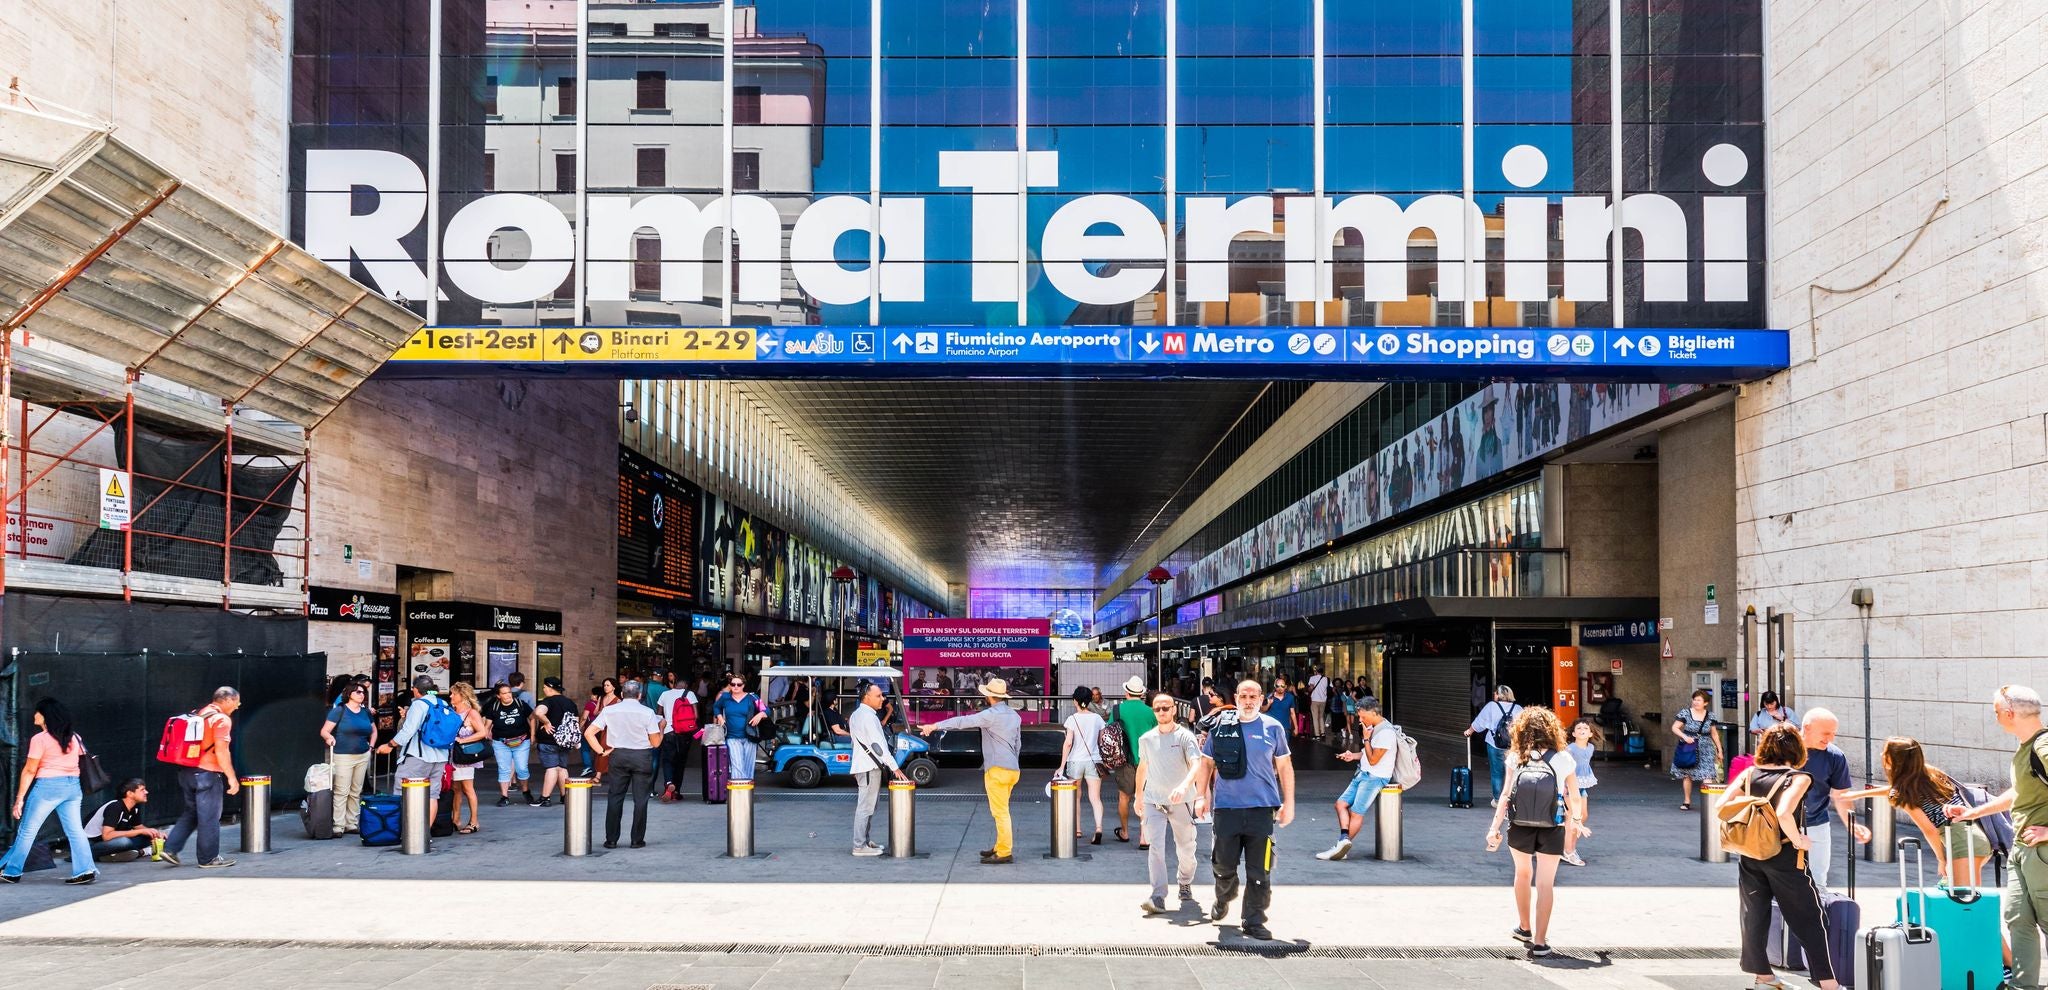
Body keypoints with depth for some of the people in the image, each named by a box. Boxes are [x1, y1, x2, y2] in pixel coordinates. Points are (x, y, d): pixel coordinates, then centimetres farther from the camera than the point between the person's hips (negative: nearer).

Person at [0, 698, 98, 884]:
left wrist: (20, 798, -5)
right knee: (75, 830, 3)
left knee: (26, 831, 7)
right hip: (72, 786, 6)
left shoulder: (40, 739, -8)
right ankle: (85, 870, -6)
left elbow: (29, 770, -8)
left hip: (48, 786, -6)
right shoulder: (74, 738, 10)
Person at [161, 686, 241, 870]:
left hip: (186, 771, 8)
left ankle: (169, 849, 12)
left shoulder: (199, 715, 15)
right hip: (207, 773, -8)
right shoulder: (222, 720, -12)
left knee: (190, 813, 19)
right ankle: (209, 858, 9)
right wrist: (232, 778, -13)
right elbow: (221, 751, -17)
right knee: (209, 817, 2)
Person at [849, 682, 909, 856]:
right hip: (870, 767, -10)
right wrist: (894, 767, -20)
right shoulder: (869, 717, -16)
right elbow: (878, 744, -21)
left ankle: (864, 841, 23)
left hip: (861, 765, 10)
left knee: (866, 805, 17)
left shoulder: (856, 715, 15)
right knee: (866, 806, -8)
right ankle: (860, 846, -7)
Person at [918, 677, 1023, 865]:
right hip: (1012, 769, 9)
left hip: (997, 770, -9)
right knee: (1001, 811, 17)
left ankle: (1004, 853, -4)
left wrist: (934, 726, -17)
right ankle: (1000, 847, 23)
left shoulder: (992, 715, -14)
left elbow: (963, 721, -18)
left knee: (1000, 812, -5)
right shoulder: (1014, 715, 12)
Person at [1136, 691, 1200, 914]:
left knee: (1186, 847, 11)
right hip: (1153, 801, 2)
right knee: (1156, 847, -11)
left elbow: (1196, 765, -20)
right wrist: (1138, 796, 24)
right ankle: (1158, 896, -16)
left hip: (1181, 801, -2)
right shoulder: (1146, 739, 6)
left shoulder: (1185, 736, -7)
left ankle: (1185, 883, 37)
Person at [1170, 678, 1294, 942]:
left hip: (1261, 808, 0)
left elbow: (1285, 766, 10)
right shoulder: (1221, 726, 4)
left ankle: (1253, 922, 8)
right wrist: (1194, 791, 5)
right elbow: (1206, 762, 12)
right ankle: (1223, 900, 36)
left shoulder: (1273, 728, 4)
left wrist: (1288, 803, 8)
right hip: (1226, 806, 1)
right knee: (1223, 864, 7)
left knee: (1259, 870, -1)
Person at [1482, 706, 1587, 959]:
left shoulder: (1515, 758, -4)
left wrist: (1495, 828, -5)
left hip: (1520, 829, 1)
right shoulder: (1562, 759, -4)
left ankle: (1525, 928, 36)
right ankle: (1539, 941, 1)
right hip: (1552, 830, -1)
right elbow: (1574, 797, 2)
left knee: (1523, 874, 23)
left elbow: (1506, 795, -9)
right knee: (1545, 883, 4)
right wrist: (1576, 820, 21)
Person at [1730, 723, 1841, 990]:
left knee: (1754, 916, 15)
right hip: (1785, 858, -5)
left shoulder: (1749, 773, 1)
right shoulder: (1798, 778, -13)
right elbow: (1784, 813, -29)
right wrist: (1798, 841, -14)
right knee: (1810, 922, 7)